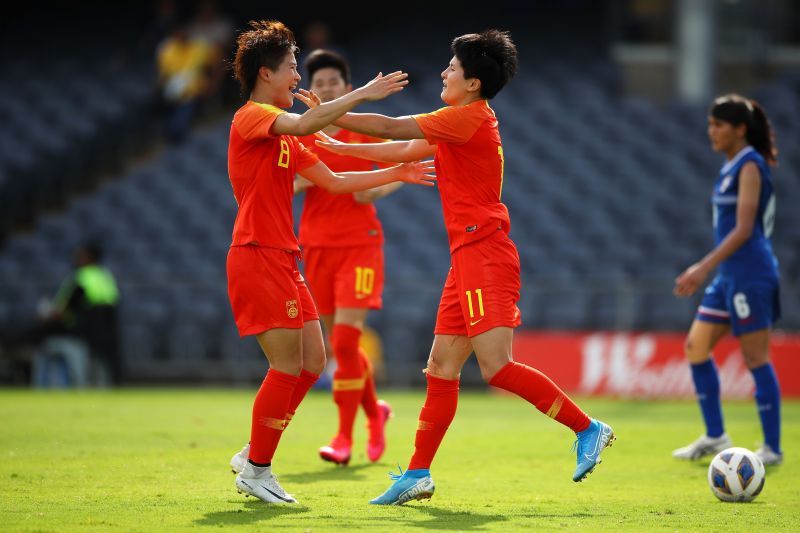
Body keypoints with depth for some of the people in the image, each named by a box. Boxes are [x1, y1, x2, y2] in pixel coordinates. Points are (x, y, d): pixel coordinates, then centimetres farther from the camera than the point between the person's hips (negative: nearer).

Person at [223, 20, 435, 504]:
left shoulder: (283, 133, 20)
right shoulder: (250, 118, -9)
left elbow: (334, 181, 24)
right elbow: (303, 125, -29)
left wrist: (397, 174, 23)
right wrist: (362, 94, -25)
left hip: (283, 261, 10)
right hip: (257, 258, -10)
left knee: (313, 362, 8)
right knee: (289, 364, -10)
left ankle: (253, 456, 17)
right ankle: (257, 469, 0)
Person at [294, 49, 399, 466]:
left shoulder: (367, 131, 0)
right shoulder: (299, 136, 5)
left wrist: (379, 189, -9)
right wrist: (298, 183, -14)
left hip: (360, 242, -3)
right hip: (317, 245, 3)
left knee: (345, 341, -14)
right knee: (340, 343, 9)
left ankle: (344, 439, -9)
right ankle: (375, 412, 33)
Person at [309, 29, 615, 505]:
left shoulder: (471, 117, -11)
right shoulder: (459, 125, 19)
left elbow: (391, 128, -9)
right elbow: (402, 150, 28)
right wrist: (337, 147, 27)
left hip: (486, 256, -10)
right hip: (469, 260, 10)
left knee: (497, 366, -17)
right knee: (442, 369, 10)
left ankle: (588, 428, -10)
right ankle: (418, 476, 14)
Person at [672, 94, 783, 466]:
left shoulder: (750, 166, -12)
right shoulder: (730, 167, 15)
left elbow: (743, 229, -20)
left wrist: (704, 267, -25)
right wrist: (704, 268, 22)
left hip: (751, 274, -10)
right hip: (728, 275, 10)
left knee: (755, 358, -5)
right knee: (696, 347, 10)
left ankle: (772, 447, 1)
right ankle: (715, 438, 17)